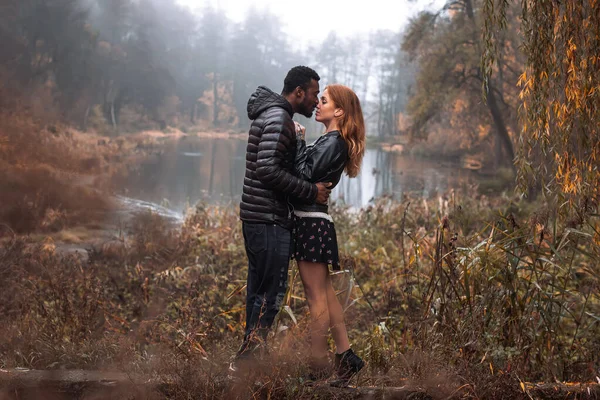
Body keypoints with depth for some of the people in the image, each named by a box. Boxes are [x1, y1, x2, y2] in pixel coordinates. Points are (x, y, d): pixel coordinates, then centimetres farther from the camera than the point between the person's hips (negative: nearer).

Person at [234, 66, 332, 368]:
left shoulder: (270, 115, 19)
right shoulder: (278, 119, -15)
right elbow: (268, 170, -24)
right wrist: (311, 191, -18)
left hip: (255, 218, 11)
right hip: (270, 220, -11)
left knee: (259, 289, 14)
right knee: (273, 291, -6)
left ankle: (249, 356, 20)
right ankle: (247, 358, -3)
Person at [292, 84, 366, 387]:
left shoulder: (332, 143, -13)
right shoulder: (329, 141, 16)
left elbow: (305, 175, -21)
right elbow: (307, 173, 13)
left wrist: (298, 141, -12)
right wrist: (300, 142, 4)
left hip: (312, 222, -10)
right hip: (312, 222, 10)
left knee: (317, 296, -4)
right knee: (324, 292, 15)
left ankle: (319, 368, 3)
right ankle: (345, 356, 22)